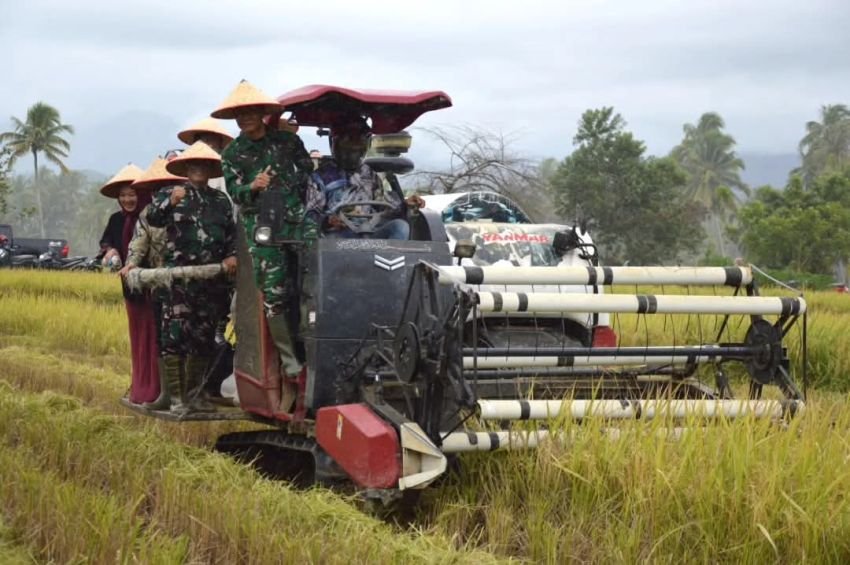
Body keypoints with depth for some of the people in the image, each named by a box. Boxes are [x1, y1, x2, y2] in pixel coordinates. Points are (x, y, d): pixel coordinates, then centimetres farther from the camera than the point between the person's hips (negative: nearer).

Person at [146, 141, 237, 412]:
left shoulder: (221, 200, 16)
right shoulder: (170, 194, 6)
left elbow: (232, 233, 18)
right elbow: (153, 218, -10)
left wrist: (232, 255, -1)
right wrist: (170, 202, -28)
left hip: (212, 280, 4)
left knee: (203, 338, 10)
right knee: (175, 336, -9)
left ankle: (193, 394, 20)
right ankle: (176, 397, -5)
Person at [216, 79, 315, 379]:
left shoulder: (288, 140, 13)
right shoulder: (232, 154, 12)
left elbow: (309, 171, 16)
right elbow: (234, 192, 3)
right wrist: (253, 187, -18)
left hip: (298, 216, 1)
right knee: (274, 292, -7)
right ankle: (289, 357, 1)